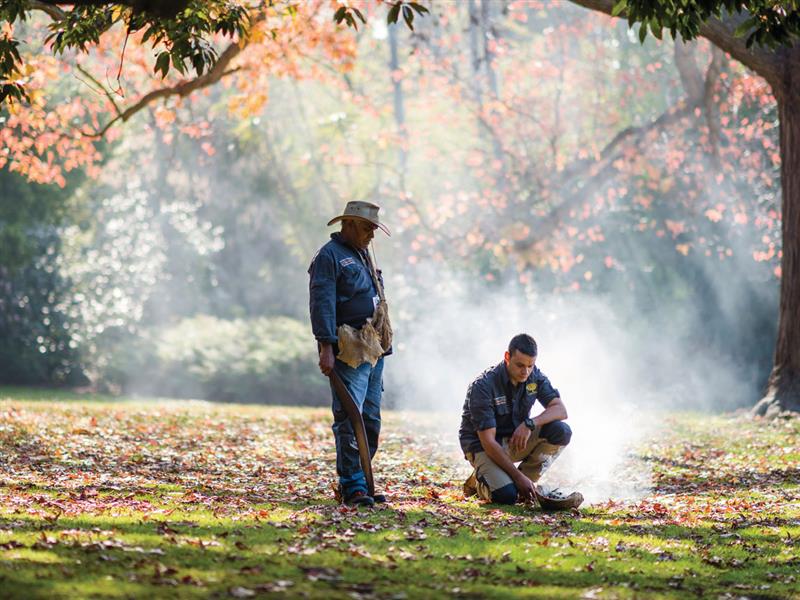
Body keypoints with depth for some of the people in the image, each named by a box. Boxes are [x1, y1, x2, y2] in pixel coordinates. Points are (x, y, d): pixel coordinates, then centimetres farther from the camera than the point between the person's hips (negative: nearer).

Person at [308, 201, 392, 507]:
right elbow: (322, 304, -16)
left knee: (370, 420, 10)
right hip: (349, 352, -9)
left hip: (374, 352, 9)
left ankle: (356, 482, 15)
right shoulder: (329, 257, -7)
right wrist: (326, 348, -24)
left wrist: (382, 346, 23)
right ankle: (352, 487, -12)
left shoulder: (363, 256, 21)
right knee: (350, 420, -11)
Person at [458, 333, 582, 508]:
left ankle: (527, 482, -5)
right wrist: (518, 476, -31)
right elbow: (488, 442, -27)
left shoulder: (535, 376, -7)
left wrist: (530, 424, -30)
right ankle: (480, 482, 4)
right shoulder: (483, 386, -25)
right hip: (482, 446, -6)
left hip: (516, 440, 6)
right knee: (506, 495, -31)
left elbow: (560, 410, -12)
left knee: (561, 431, -20)